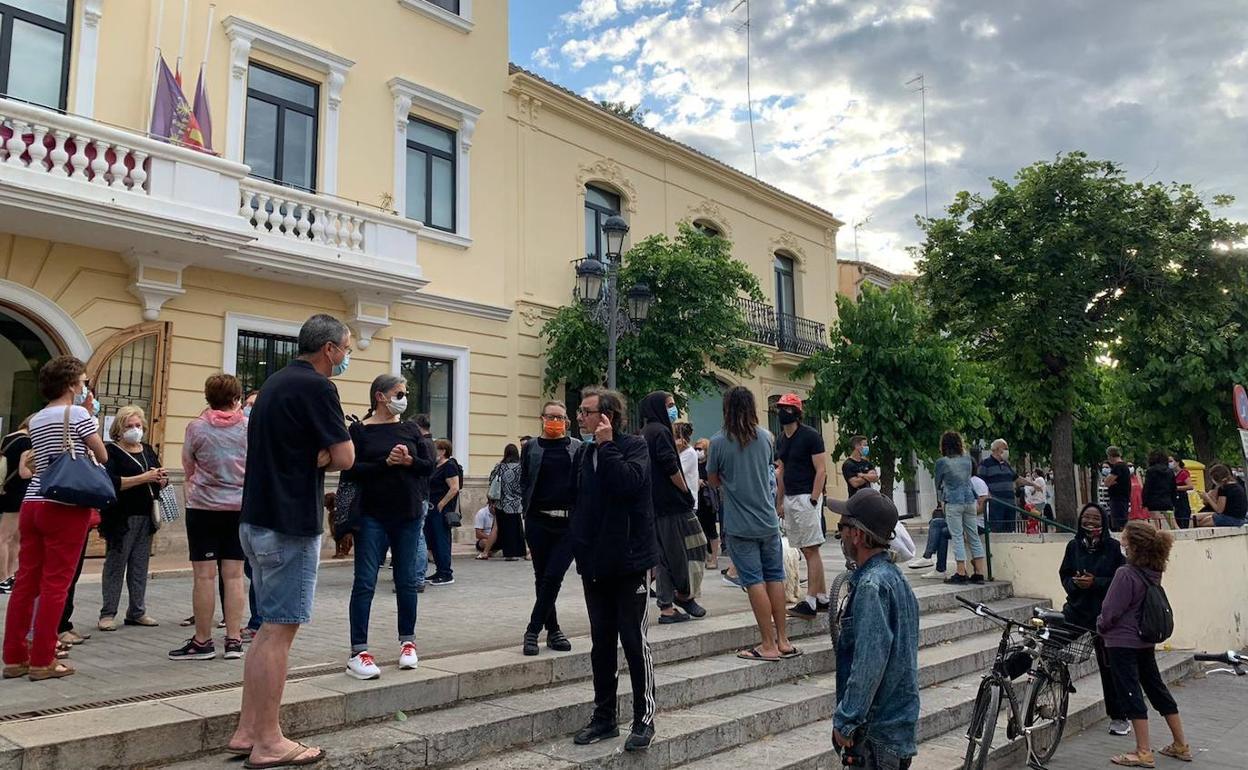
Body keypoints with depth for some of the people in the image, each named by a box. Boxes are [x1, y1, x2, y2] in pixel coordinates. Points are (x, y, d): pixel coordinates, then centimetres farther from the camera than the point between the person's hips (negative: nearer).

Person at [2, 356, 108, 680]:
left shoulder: (35, 420, 17)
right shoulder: (78, 414, -5)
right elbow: (102, 456, -1)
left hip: (33, 504, 7)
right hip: (66, 507, -7)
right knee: (55, 584, -2)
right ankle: (42, 661, 1)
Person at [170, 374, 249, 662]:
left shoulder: (197, 427, -6)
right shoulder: (248, 427, -2)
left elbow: (188, 467, 6)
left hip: (204, 506, -2)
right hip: (240, 506, 2)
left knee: (204, 575, 3)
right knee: (233, 574, 6)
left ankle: (202, 641, 10)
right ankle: (234, 639, 9)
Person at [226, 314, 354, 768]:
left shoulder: (275, 382, 15)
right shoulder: (316, 387, -14)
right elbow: (345, 458, -16)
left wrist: (314, 456, 0)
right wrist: (325, 456, 3)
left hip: (259, 520, 9)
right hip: (291, 525, -9)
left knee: (271, 627, 15)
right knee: (280, 630, -2)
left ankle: (246, 733, 20)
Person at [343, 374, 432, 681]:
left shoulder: (409, 429, 9)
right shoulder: (360, 430, -3)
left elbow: (429, 467, 7)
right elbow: (350, 471, -12)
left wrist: (409, 461, -12)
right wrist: (385, 463, -22)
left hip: (408, 517, 4)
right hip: (373, 517, -4)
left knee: (406, 581, 11)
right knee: (365, 582, -3)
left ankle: (407, 642, 25)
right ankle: (358, 652, 2)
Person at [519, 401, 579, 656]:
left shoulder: (577, 448, 6)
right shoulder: (531, 448, 7)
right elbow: (524, 482, 7)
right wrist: (531, 508, -1)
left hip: (568, 522, -1)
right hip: (538, 521, 1)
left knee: (553, 577, -8)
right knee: (542, 578, 7)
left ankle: (533, 630, 2)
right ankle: (552, 630, 20)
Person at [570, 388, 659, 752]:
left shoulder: (634, 446, -8)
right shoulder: (583, 453, 9)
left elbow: (627, 482, -28)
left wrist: (607, 445, -21)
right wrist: (578, 545, 10)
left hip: (629, 561, -6)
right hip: (594, 562, 6)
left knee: (634, 641, 0)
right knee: (601, 643, 12)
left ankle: (644, 720, 13)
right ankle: (604, 717, 24)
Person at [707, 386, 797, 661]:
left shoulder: (718, 442, -10)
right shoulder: (766, 438, 2)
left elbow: (713, 480, 1)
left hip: (739, 524, -4)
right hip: (768, 520, 4)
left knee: (754, 581, 0)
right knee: (775, 577, 12)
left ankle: (769, 645, 3)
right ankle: (782, 640, 18)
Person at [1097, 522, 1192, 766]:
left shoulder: (1126, 574, -23)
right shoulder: (1153, 572, 1)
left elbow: (1111, 610, -16)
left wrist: (1101, 626, 3)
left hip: (1122, 642, -8)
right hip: (1146, 641, 8)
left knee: (1131, 694, -1)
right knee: (1157, 688, 17)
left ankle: (1143, 753, 4)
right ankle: (1181, 745, 26)